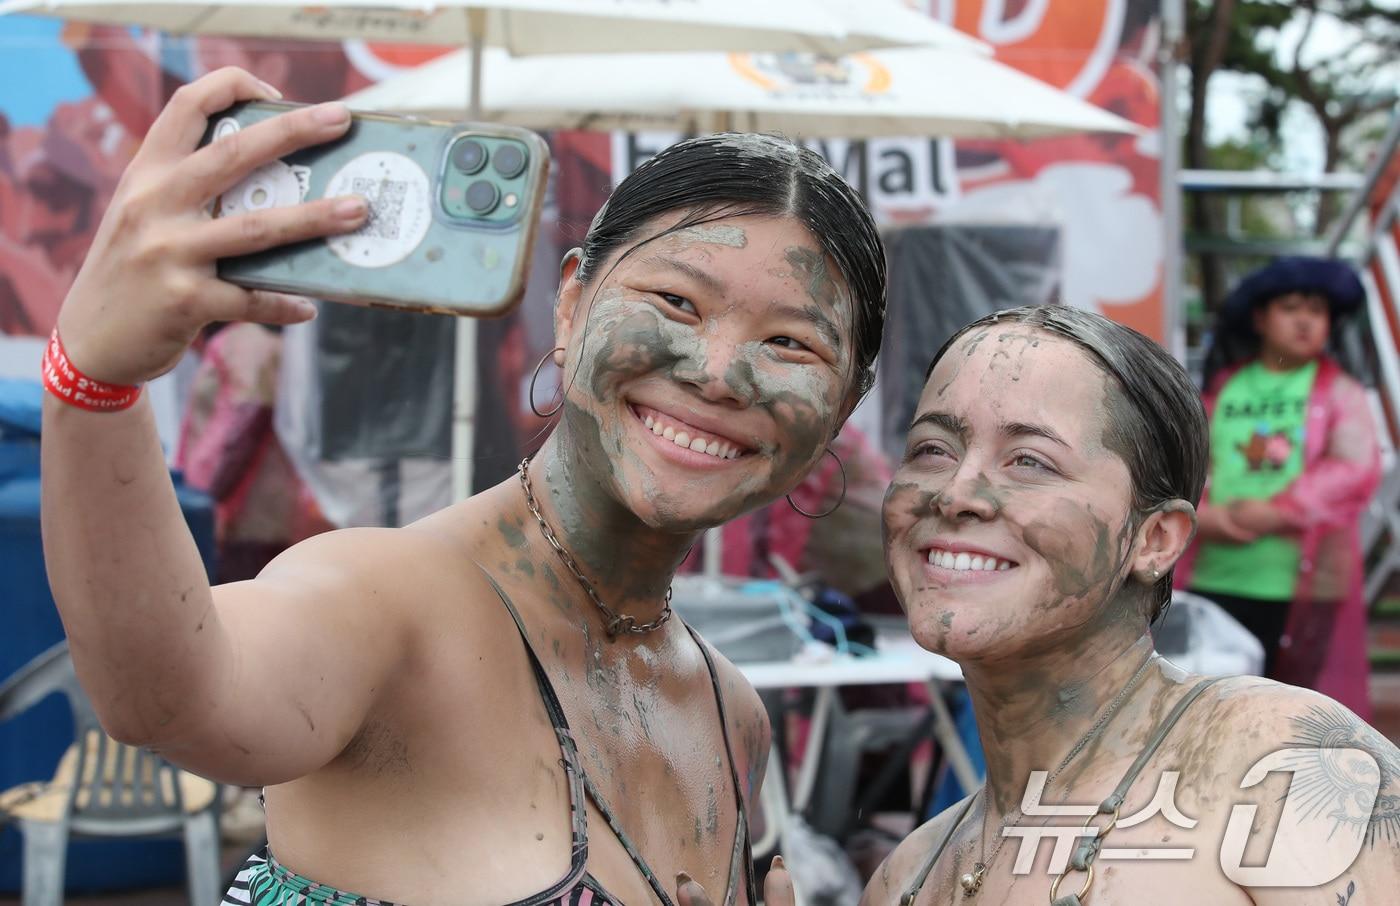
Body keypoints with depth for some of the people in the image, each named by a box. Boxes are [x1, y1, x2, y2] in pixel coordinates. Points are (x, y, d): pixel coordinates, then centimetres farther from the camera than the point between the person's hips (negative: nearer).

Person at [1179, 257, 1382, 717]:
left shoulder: (1340, 393, 3)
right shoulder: (1223, 386, 10)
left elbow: (1356, 470, -9)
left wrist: (1278, 511, -18)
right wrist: (1202, 513, -14)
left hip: (1301, 582, -2)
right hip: (1214, 579, 2)